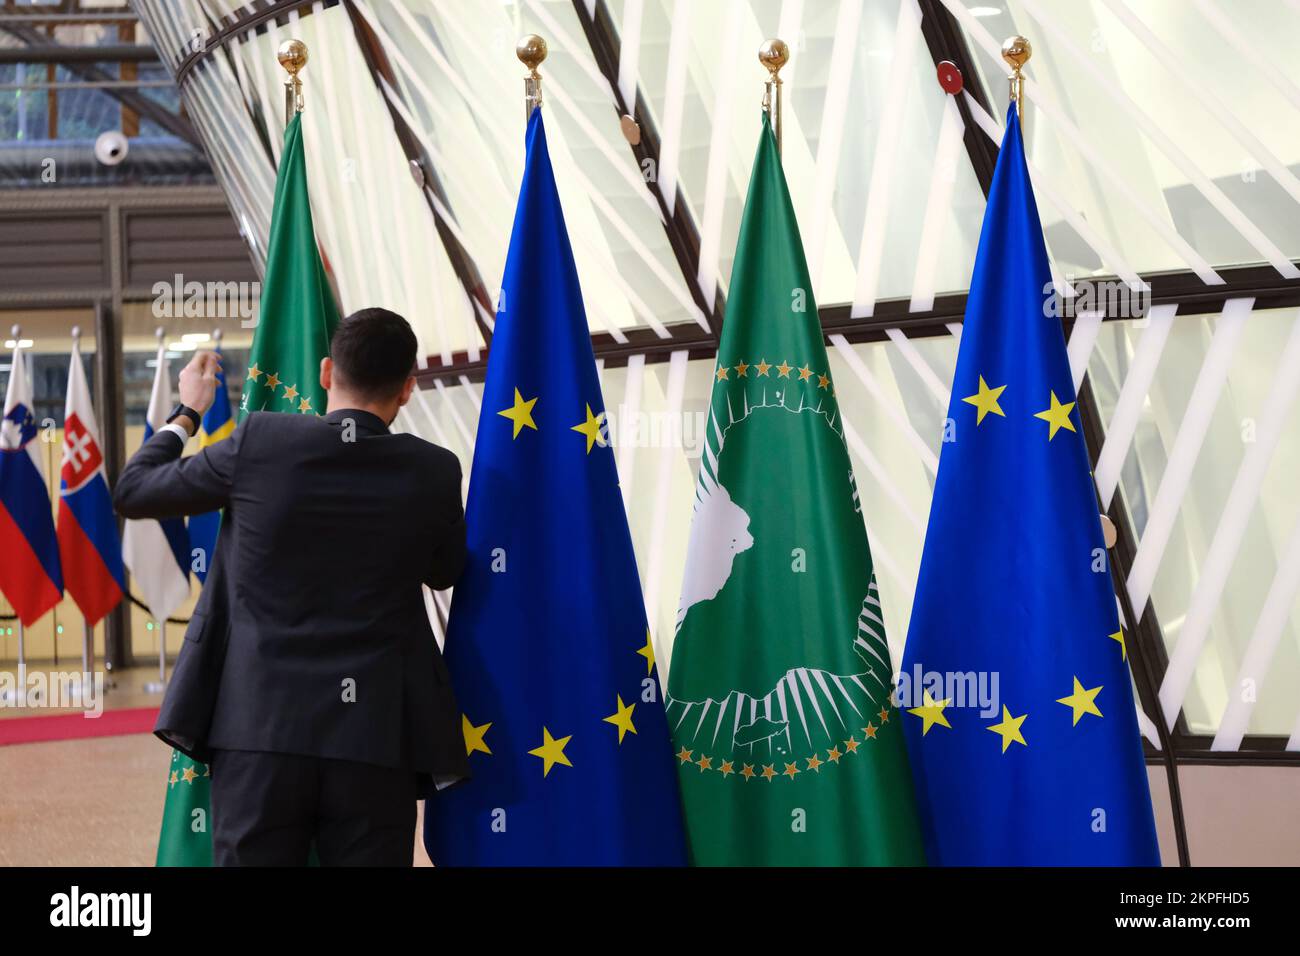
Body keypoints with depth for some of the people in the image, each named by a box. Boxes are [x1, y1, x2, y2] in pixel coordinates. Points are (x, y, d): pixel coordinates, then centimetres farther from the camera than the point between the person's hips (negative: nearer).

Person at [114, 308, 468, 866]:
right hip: (376, 738, 0)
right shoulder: (435, 472, -1)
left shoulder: (259, 442, -4)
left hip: (261, 731, 0)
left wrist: (188, 411, 25)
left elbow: (133, 492, 9)